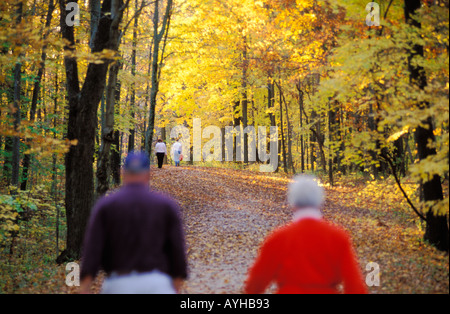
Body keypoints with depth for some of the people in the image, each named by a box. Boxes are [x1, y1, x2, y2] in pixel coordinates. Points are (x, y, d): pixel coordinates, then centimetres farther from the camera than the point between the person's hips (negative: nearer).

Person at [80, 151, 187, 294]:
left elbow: (92, 251, -5)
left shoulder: (105, 206, 4)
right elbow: (177, 251, 0)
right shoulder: (166, 205, 5)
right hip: (156, 285, -1)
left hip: (118, 286, 1)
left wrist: (84, 292, -7)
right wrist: (176, 292, 5)